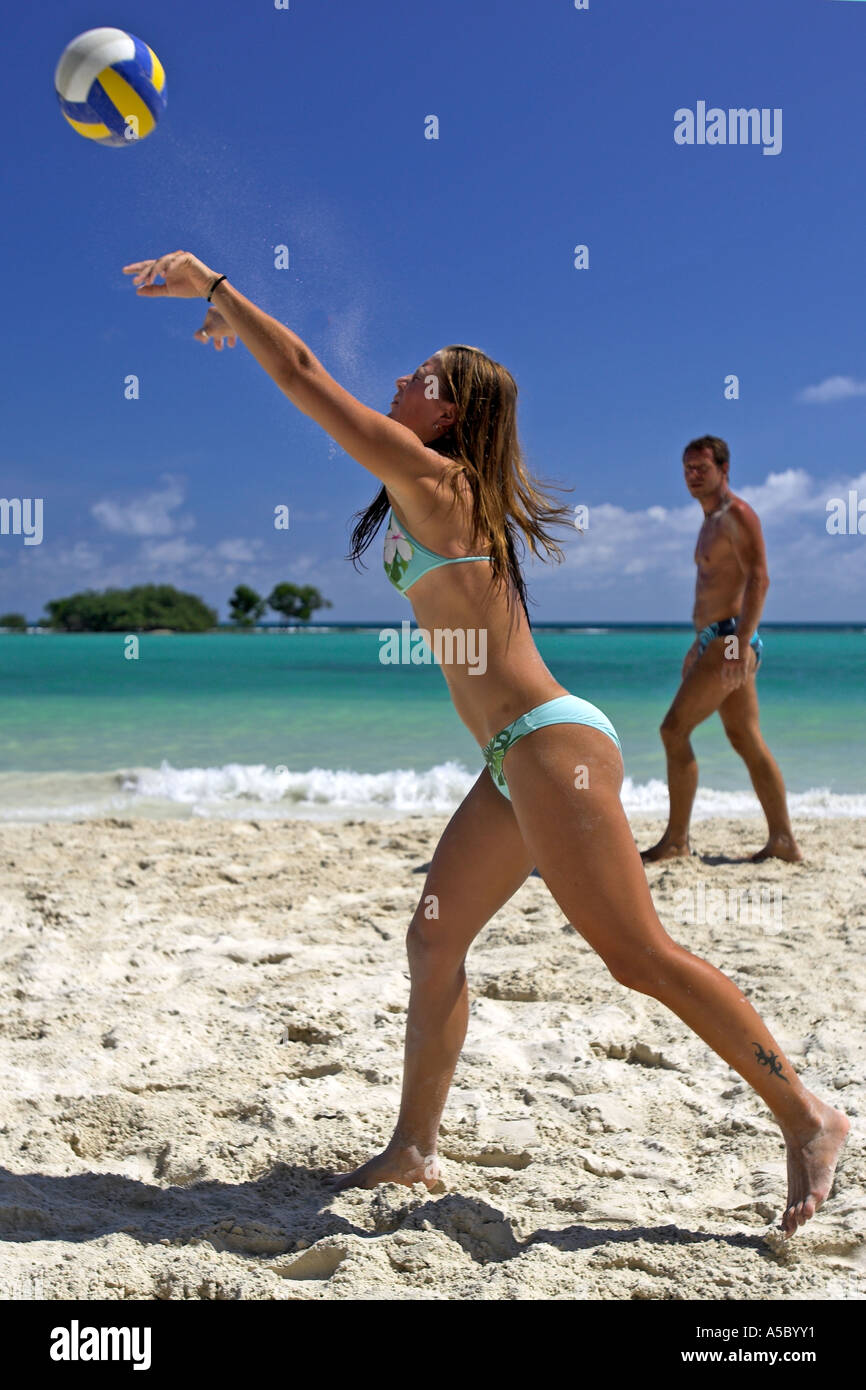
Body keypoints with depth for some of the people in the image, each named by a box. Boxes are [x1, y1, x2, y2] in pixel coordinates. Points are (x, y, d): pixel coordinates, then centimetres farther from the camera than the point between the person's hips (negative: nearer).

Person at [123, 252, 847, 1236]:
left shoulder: (432, 476, -8)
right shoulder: (441, 486, 17)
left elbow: (303, 376, -7)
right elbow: (315, 381, 31)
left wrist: (211, 283, 4)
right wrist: (241, 324, 33)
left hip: (552, 748, -10)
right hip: (521, 759, 10)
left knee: (639, 955, -6)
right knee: (434, 939, 11)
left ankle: (807, 1119, 5)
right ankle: (413, 1151, 19)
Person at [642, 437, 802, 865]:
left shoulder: (736, 514, -9)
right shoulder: (712, 522, 21)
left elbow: (759, 578, -20)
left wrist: (741, 643, -28)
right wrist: (699, 644, 26)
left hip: (731, 640, -10)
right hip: (716, 641, 10)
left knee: (674, 729, -11)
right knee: (748, 742, 9)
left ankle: (676, 839, -7)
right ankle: (783, 841, 11)